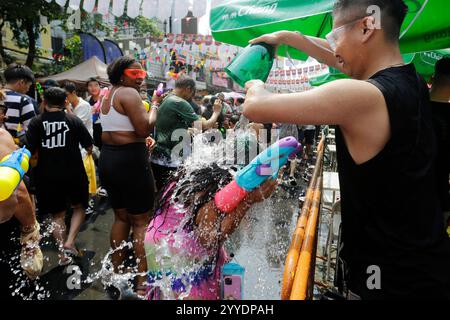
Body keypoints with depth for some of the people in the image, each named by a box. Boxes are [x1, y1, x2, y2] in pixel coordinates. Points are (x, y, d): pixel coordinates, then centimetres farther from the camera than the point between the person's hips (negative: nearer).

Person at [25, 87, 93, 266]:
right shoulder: (74, 120, -6)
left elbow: (29, 151, -11)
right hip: (74, 173, -1)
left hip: (48, 176, 1)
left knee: (57, 215, 15)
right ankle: (70, 242, 3)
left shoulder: (36, 122, -6)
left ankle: (63, 255, 15)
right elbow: (89, 147, -4)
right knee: (79, 207, 21)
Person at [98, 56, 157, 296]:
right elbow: (144, 129, -21)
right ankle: (142, 280, 5)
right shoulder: (129, 93, -11)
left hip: (108, 159, 9)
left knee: (121, 217, 19)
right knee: (141, 221, -1)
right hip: (130, 160, -9)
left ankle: (117, 270, 29)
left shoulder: (108, 96, 18)